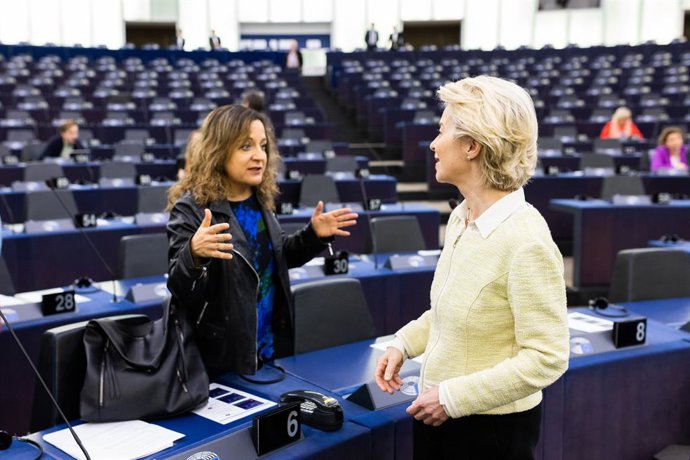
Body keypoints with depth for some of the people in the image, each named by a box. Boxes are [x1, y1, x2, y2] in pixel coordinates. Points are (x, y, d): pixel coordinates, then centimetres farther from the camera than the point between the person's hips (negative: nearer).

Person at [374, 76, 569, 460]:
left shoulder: (526, 240, -24)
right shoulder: (460, 216, 1)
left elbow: (547, 358, -22)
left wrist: (453, 396, -21)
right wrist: (404, 343, 4)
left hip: (492, 427, -7)